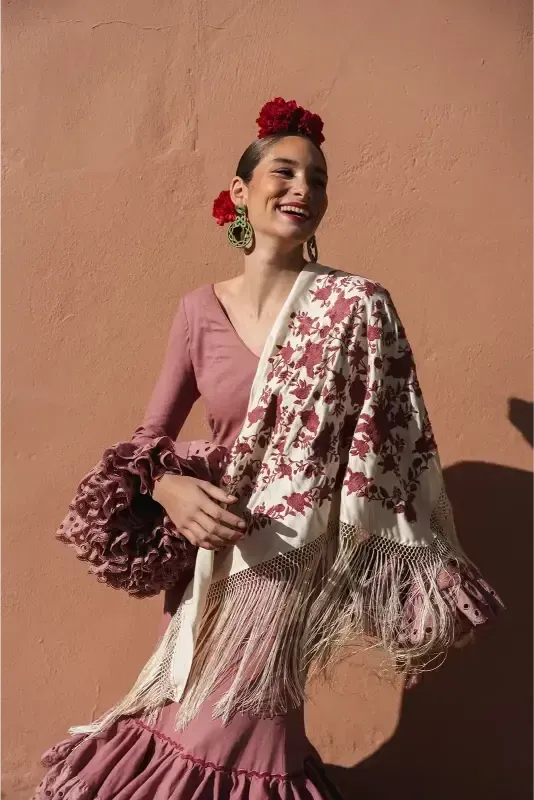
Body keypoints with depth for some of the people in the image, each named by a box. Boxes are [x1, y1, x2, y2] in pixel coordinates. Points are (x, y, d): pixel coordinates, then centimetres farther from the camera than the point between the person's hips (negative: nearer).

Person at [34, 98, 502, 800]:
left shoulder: (356, 306, -10)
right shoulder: (200, 309, -1)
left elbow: (392, 450, -6)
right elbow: (149, 439, 4)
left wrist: (419, 581, -5)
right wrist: (169, 486, -18)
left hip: (296, 563, -3)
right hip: (209, 555, 3)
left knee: (238, 741, 7)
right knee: (188, 718, 17)